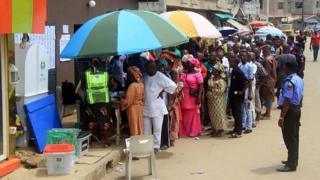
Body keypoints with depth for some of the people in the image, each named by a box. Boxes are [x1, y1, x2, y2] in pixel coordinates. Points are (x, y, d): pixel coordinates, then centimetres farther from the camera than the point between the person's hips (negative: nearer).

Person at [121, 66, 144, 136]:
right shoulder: (141, 84, 0)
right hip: (140, 107, 7)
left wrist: (121, 100, -2)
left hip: (133, 109, -7)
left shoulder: (132, 86, -22)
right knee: (140, 127, 15)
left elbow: (128, 101, -20)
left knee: (134, 129, 3)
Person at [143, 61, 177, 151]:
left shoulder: (160, 76, -13)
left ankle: (156, 146, 13)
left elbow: (173, 85, -16)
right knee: (146, 129, 13)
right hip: (146, 107, 5)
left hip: (157, 107, -5)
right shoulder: (144, 76, 4)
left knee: (157, 128, 3)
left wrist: (162, 91, -11)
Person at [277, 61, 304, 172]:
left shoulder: (289, 82, -21)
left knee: (289, 138, -3)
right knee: (294, 137, 18)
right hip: (297, 109, 9)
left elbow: (287, 101, -24)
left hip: (290, 111, -9)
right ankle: (293, 160, 30)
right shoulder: (300, 80, 9)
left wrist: (282, 117, -23)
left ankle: (291, 165, 2)